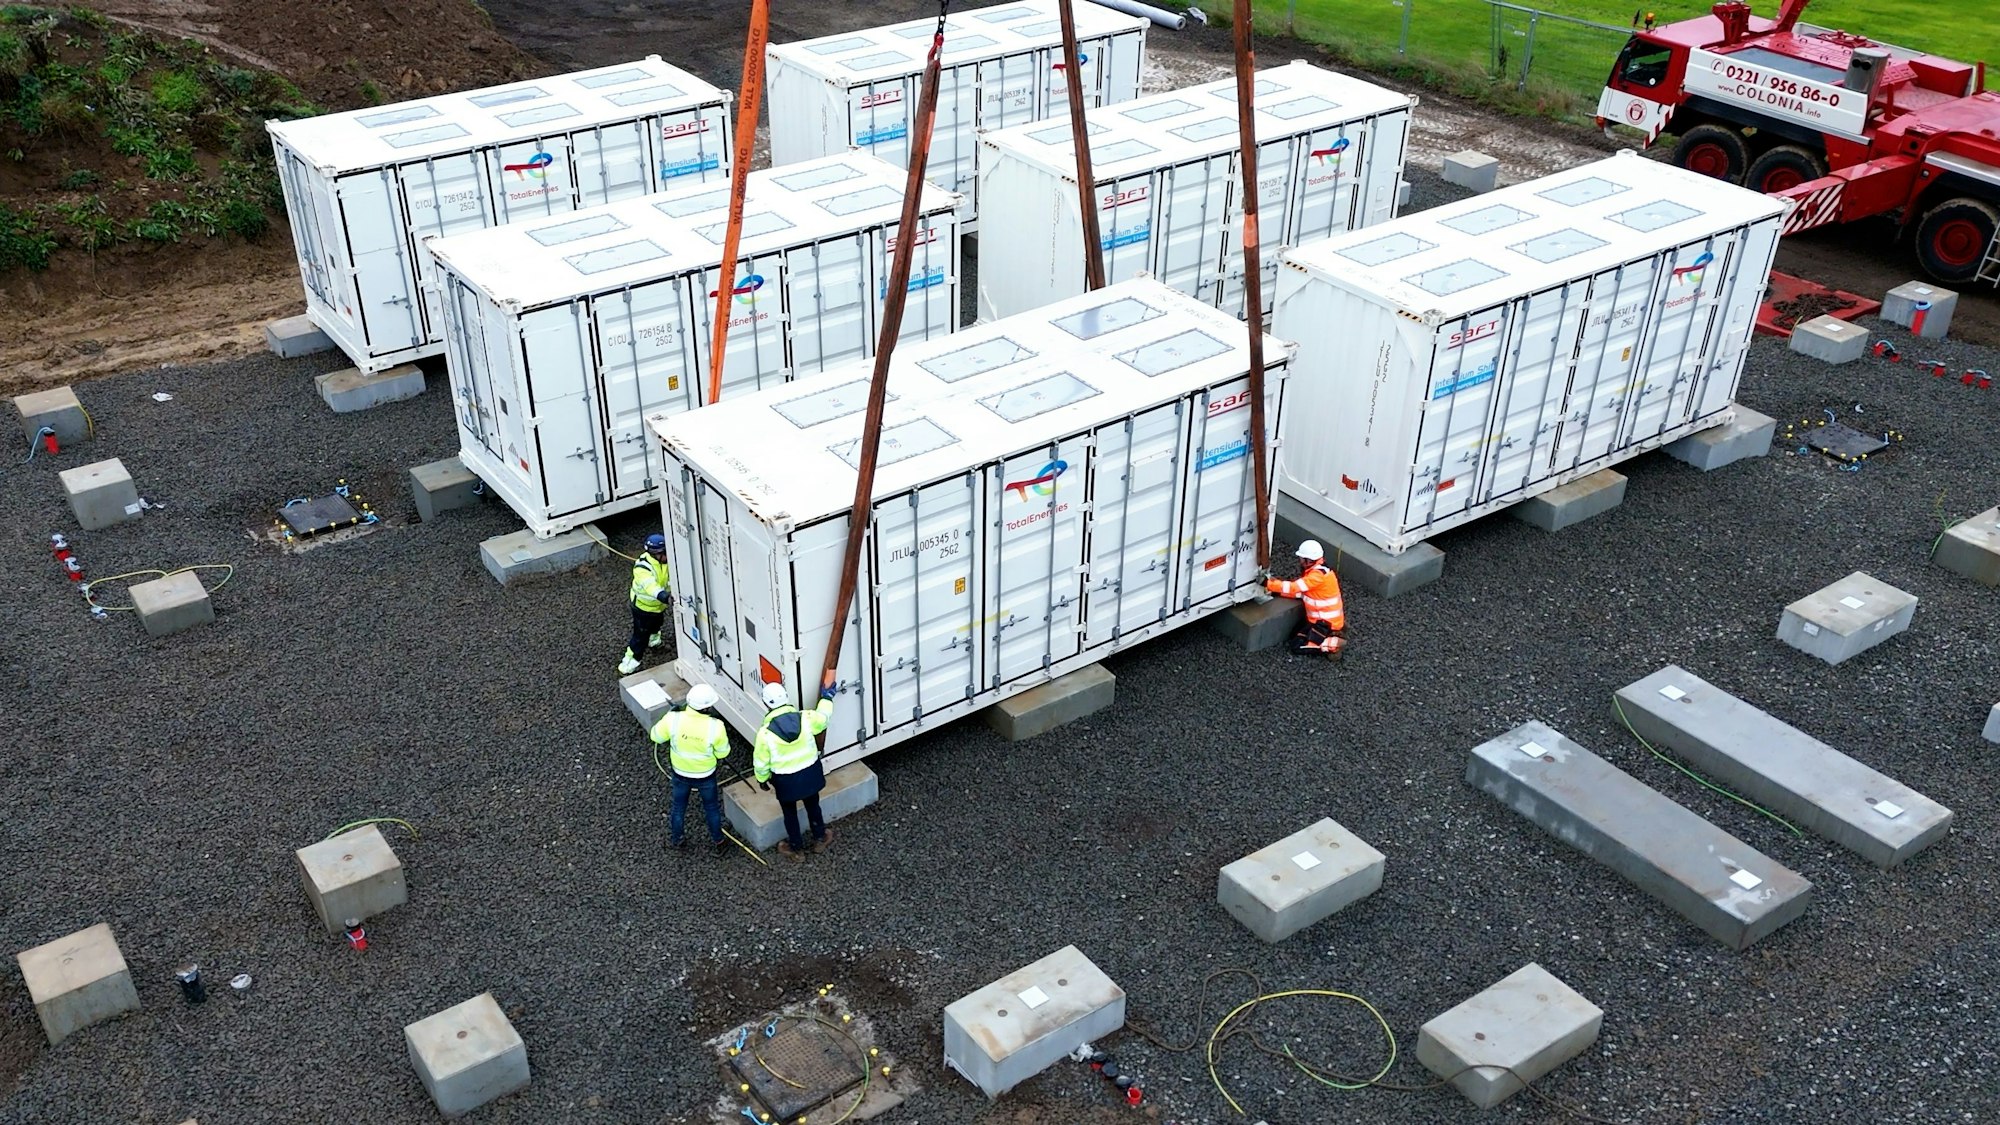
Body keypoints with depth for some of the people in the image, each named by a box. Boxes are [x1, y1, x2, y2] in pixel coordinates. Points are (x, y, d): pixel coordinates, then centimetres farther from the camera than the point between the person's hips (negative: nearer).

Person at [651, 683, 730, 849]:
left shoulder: (673, 719, -29)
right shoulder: (715, 727, -32)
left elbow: (656, 736, -8)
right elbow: (722, 753, -15)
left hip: (680, 774, 1)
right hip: (706, 776, -1)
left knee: (679, 807, 28)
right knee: (711, 807, 27)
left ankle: (676, 838, 49)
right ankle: (717, 838, 48)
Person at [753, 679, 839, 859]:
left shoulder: (765, 732, -24)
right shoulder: (805, 718, -20)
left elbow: (761, 762, -11)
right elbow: (823, 717, 4)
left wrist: (762, 779, 8)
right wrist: (827, 698, 20)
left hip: (786, 781, -2)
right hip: (810, 774, 2)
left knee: (790, 813, 23)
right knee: (813, 806, 28)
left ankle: (796, 848, 40)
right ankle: (820, 839, 47)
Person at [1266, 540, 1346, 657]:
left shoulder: (1318, 575, -27)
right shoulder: (1317, 570, 4)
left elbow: (1294, 587, -28)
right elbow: (1300, 591, 5)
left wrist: (1268, 584, -22)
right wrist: (1278, 591, -5)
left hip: (1327, 621, -10)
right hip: (1321, 617, 10)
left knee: (1300, 647, -11)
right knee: (1298, 638, 17)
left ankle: (1334, 644, -7)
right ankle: (1332, 632, 15)